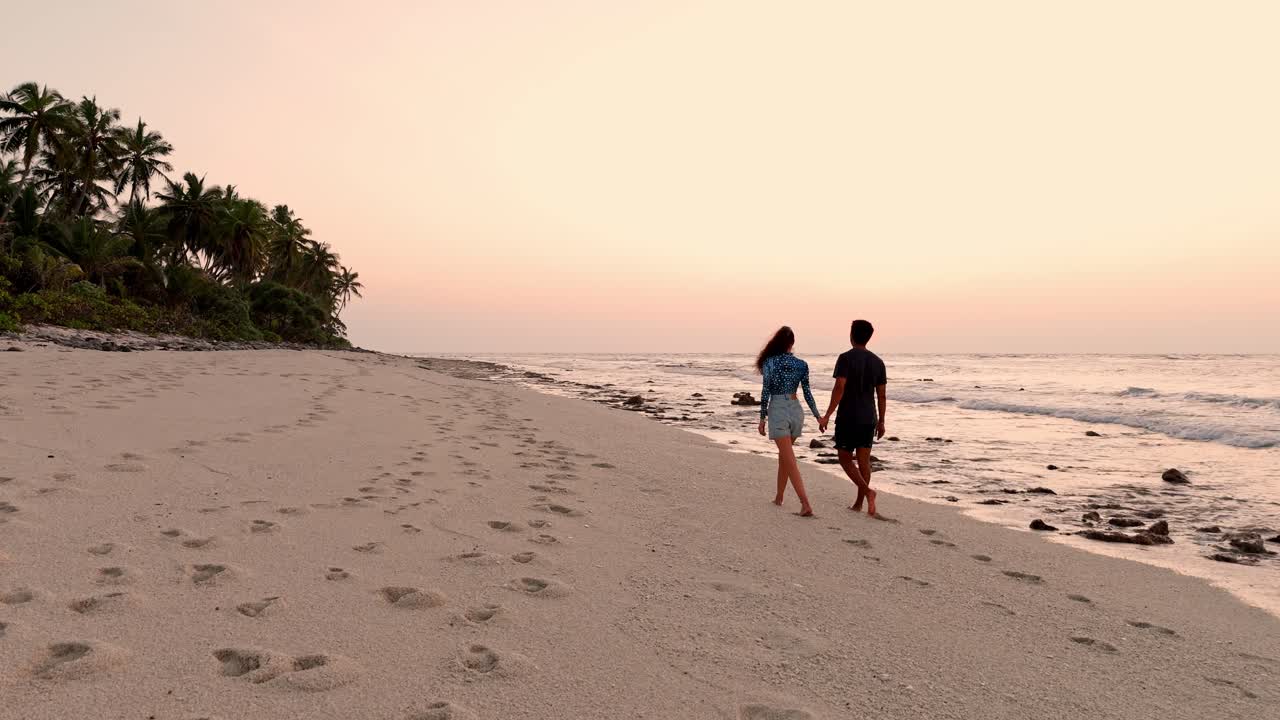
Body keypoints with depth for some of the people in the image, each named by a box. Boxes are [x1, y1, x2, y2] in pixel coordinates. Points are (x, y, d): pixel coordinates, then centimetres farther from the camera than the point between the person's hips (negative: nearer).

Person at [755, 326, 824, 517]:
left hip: (777, 411, -4)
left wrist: (762, 418, -2)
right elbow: (807, 393, 3)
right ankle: (779, 497, 32)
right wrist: (818, 416, 9)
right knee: (783, 454, 22)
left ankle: (806, 504, -17)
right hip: (796, 410, 4)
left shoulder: (769, 362, -7)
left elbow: (766, 391, -8)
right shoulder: (802, 365, 3)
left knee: (790, 460, -6)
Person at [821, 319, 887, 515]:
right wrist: (881, 422, 15)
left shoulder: (845, 358, -11)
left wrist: (828, 415, -16)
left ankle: (867, 490, -13)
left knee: (845, 458, 7)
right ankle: (858, 503, 13)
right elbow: (881, 394, 7)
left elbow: (839, 388, -19)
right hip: (868, 418, 5)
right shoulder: (877, 362, 6)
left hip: (847, 418, -5)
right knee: (864, 460, 9)